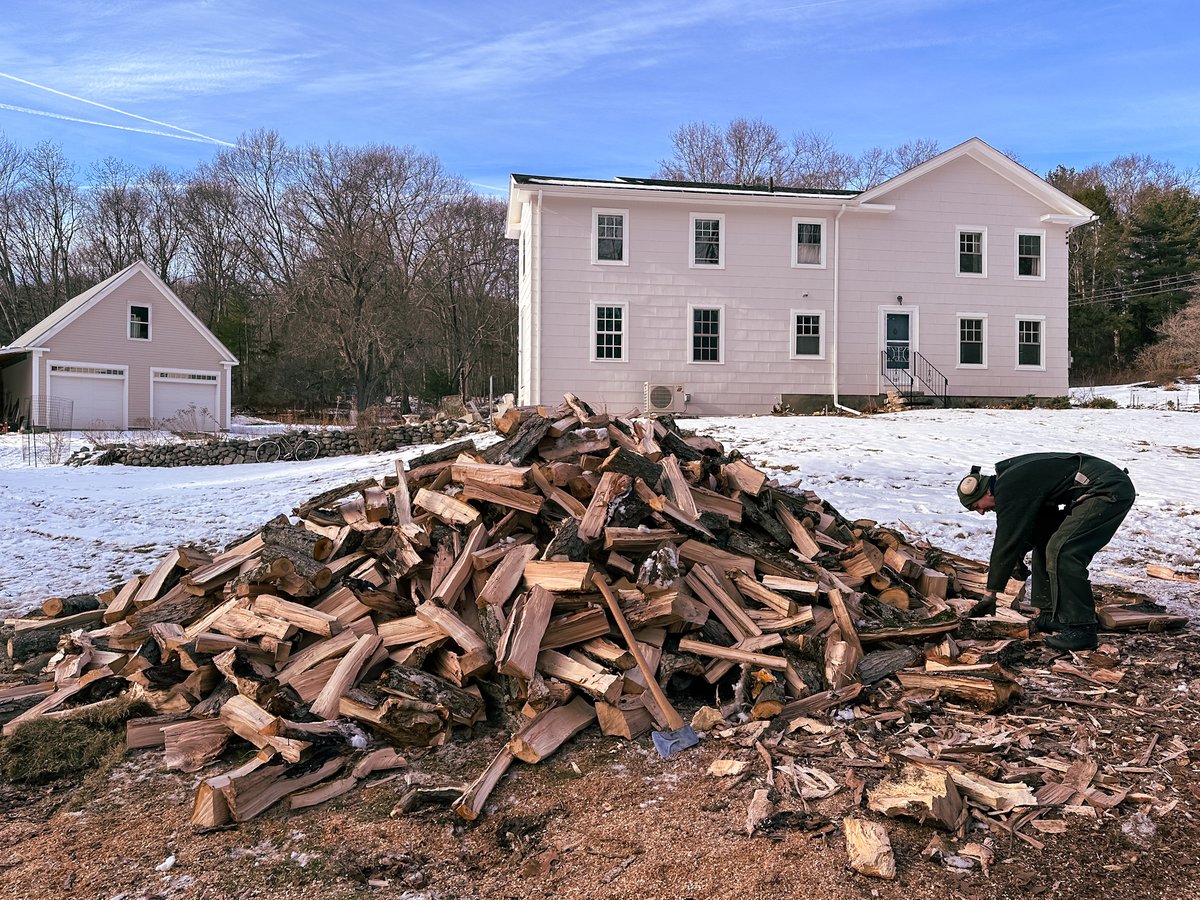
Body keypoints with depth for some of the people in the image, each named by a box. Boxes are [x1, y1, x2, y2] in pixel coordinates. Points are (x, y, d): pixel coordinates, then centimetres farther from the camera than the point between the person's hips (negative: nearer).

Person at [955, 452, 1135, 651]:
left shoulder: (1009, 490, -18)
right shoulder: (1012, 477, 12)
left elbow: (1007, 540, -15)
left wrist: (991, 591, -8)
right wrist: (1019, 555, 16)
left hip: (1110, 491, -11)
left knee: (1061, 552, -17)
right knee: (1045, 543, 12)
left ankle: (1080, 629, -12)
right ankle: (1049, 615, 17)